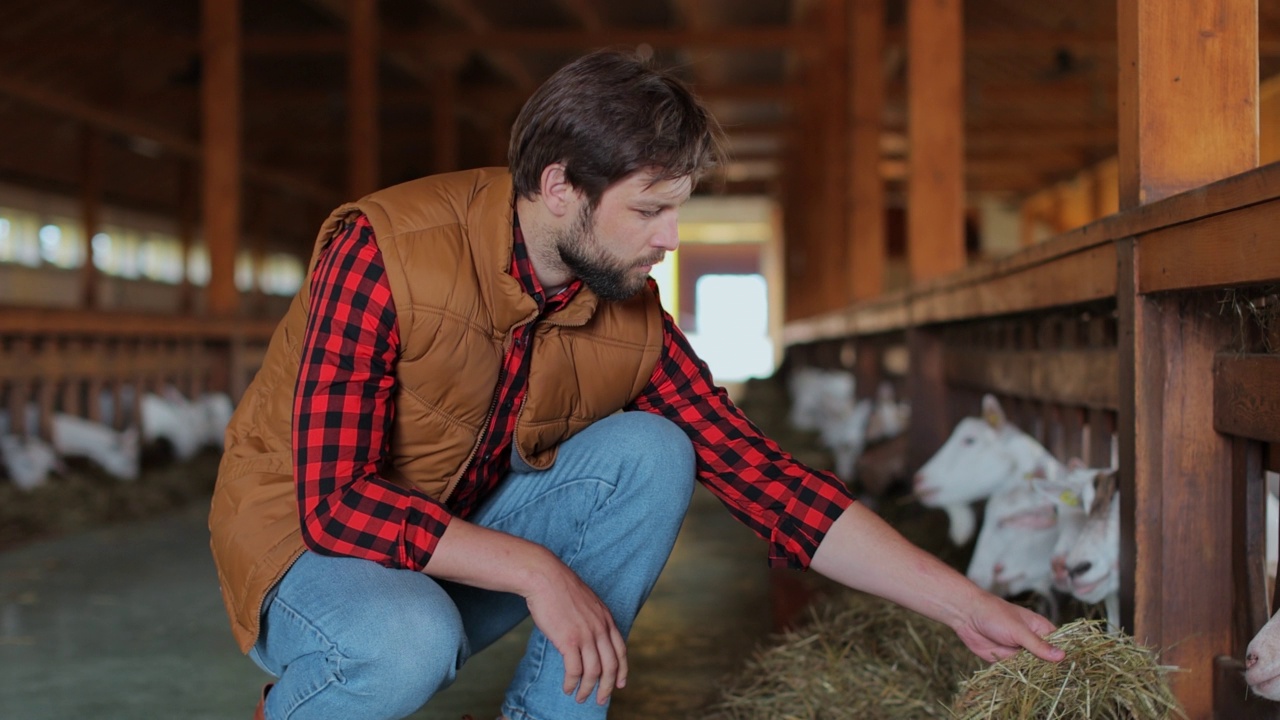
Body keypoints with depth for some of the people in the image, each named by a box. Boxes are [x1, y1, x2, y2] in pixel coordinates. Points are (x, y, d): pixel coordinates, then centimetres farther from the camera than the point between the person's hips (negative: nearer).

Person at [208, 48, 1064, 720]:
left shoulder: (633, 322, -9)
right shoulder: (384, 251, -25)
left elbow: (759, 472, -10)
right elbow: (335, 500, -28)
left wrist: (964, 604, -15)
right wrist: (534, 568, -33)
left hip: (467, 540, 5)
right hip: (304, 536, -5)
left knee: (649, 454, -17)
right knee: (407, 643, -38)